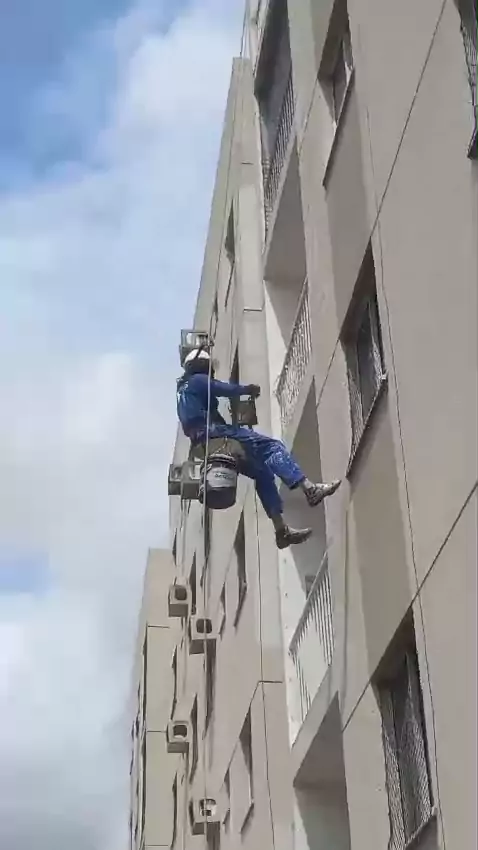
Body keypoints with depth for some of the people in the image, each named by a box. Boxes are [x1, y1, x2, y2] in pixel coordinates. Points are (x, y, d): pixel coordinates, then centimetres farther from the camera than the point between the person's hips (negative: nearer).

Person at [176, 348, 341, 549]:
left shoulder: (184, 390, 32)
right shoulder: (198, 380, 5)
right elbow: (228, 389, -5)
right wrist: (248, 389, 13)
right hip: (214, 433, -10)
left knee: (262, 472, 9)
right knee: (270, 446, -17)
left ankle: (281, 530, -1)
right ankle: (310, 489, -34)